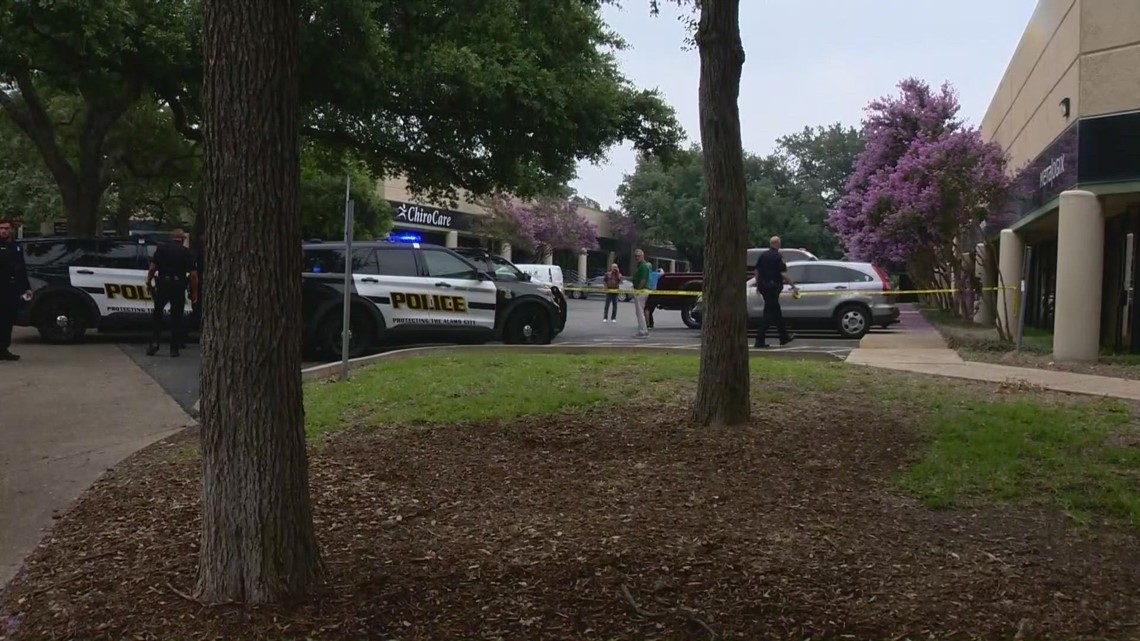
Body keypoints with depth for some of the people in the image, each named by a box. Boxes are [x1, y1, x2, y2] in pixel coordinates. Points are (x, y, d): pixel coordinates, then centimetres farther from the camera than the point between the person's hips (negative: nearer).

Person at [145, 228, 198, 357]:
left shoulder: (162, 248, 3)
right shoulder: (187, 253, 1)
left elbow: (152, 268, -4)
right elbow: (193, 275, -5)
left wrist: (149, 283, 6)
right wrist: (194, 292, 1)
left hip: (163, 285, 1)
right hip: (178, 287, -1)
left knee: (157, 315, 14)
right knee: (176, 317, 6)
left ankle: (155, 342, 4)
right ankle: (174, 348, 7)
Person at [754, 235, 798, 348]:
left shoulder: (763, 255, 8)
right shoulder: (778, 257, -12)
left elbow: (757, 271, 13)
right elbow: (784, 274, -18)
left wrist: (758, 285, 22)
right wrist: (793, 286, -14)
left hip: (764, 287, 8)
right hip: (773, 287, -8)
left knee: (776, 312, 17)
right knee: (769, 313, -5)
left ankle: (784, 337, 27)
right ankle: (760, 340, -10)